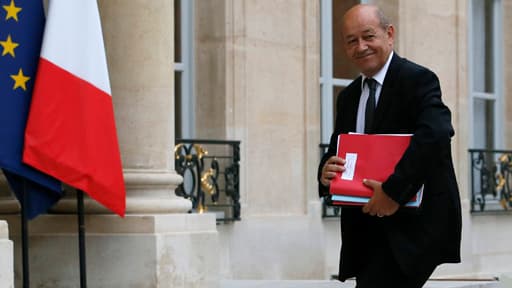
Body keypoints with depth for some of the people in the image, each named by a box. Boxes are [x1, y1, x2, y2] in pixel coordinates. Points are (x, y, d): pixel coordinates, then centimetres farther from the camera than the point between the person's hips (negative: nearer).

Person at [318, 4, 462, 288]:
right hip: (365, 229, 8)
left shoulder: (418, 79, -9)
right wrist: (325, 172, -9)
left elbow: (435, 133, -25)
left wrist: (394, 190, -29)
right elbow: (335, 150, 16)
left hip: (412, 225, -7)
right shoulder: (348, 97, 16)